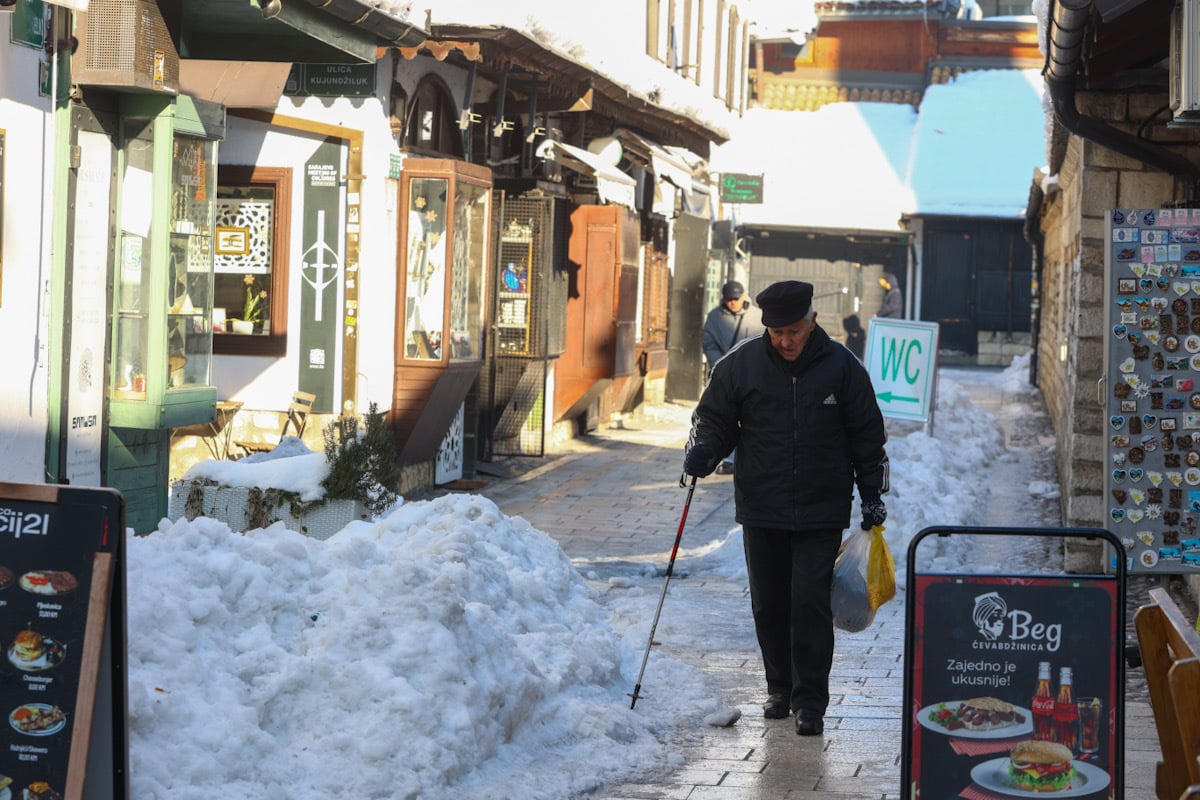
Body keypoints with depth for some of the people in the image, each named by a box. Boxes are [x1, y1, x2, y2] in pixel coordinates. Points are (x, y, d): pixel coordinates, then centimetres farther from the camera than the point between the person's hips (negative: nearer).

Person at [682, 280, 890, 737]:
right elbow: (714, 418, 8)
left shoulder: (842, 367, -2)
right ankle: (781, 689, 28)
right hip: (761, 511, 2)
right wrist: (702, 451, -13)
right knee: (769, 605, 10)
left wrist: (873, 494, 5)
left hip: (821, 514, -2)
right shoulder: (741, 365, -1)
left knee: (810, 603, -9)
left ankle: (809, 702, -3)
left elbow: (868, 435, 6)